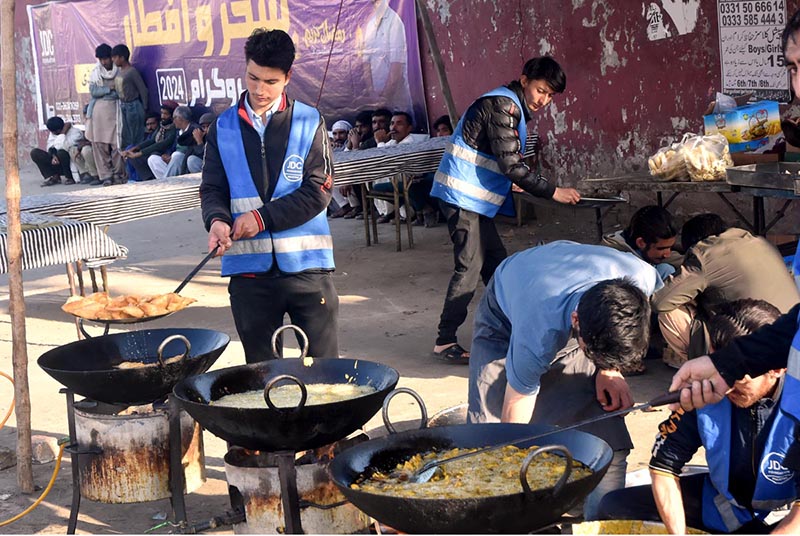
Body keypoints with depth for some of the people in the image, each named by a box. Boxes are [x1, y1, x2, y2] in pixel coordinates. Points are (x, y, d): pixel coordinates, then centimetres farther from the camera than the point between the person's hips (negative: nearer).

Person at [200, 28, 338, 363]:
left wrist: (263, 217, -14)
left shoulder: (309, 123, 1)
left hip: (305, 265, -2)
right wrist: (217, 219, -17)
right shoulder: (223, 128, 8)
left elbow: (318, 191, -6)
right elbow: (212, 189, 5)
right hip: (248, 269, 2)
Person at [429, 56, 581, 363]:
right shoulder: (503, 105, -15)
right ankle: (445, 342, -7)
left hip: (473, 196, 10)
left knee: (495, 261, 14)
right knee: (470, 267, -10)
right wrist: (553, 192, -17)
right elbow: (511, 164, -20)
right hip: (462, 194, -10)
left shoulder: (510, 106, 17)